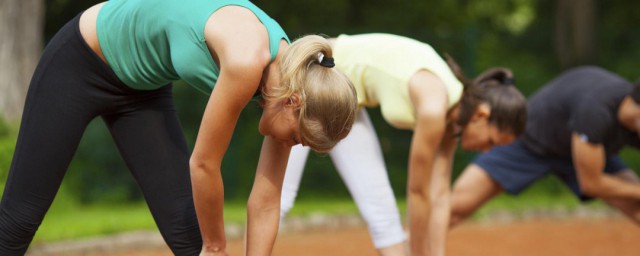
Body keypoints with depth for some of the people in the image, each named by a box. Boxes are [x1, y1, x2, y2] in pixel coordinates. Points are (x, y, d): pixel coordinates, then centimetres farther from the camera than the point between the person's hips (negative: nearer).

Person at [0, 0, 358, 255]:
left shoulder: (289, 75, -12)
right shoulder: (246, 60, -35)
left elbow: (266, 205, -8)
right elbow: (203, 165, -26)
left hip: (143, 85, 7)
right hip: (79, 63, -7)